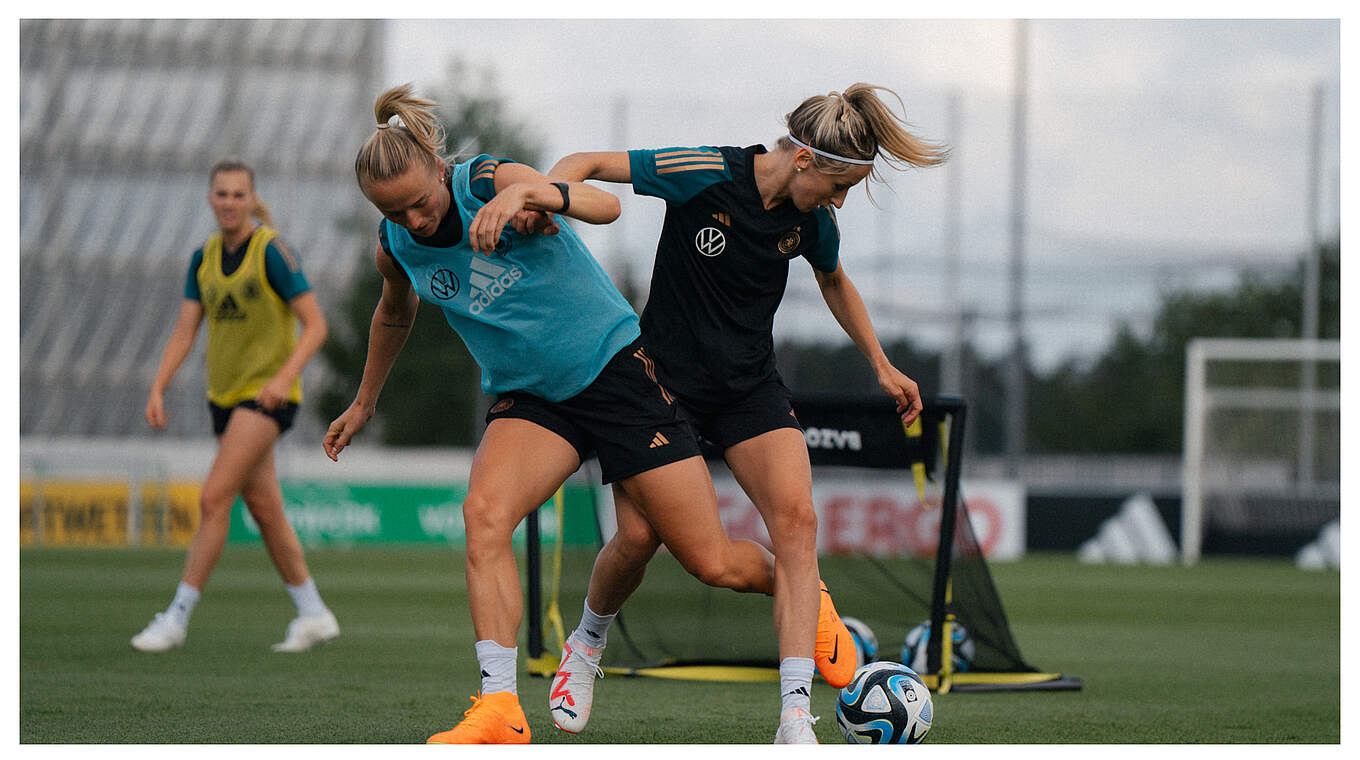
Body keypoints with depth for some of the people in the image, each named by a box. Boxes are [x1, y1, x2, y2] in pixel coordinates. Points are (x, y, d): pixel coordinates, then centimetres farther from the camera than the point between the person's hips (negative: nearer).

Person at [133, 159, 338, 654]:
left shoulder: (273, 252, -12)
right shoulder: (204, 259, 8)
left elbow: (315, 325, -13)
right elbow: (184, 333, 7)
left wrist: (284, 377, -26)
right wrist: (157, 390, -6)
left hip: (268, 395, -7)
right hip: (226, 395, 7)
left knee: (214, 498, -15)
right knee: (263, 509, 9)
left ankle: (177, 616, -13)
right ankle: (314, 615, 19)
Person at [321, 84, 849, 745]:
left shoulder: (487, 183, -20)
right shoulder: (395, 247, -3)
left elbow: (605, 206, -37)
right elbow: (393, 314, 22)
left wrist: (527, 192, -56)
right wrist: (364, 403, 31)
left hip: (614, 364, -4)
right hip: (527, 398, 4)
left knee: (714, 564, -3)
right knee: (483, 513, -28)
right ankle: (500, 710, -28)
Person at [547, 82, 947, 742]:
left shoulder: (813, 218, -3)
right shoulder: (706, 175, -19)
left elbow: (834, 281, 20)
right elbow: (583, 165, -15)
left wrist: (882, 366, 21)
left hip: (750, 387, 4)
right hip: (664, 377, -4)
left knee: (795, 520, -17)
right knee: (638, 537, -9)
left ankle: (795, 717, -23)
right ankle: (584, 643, 27)